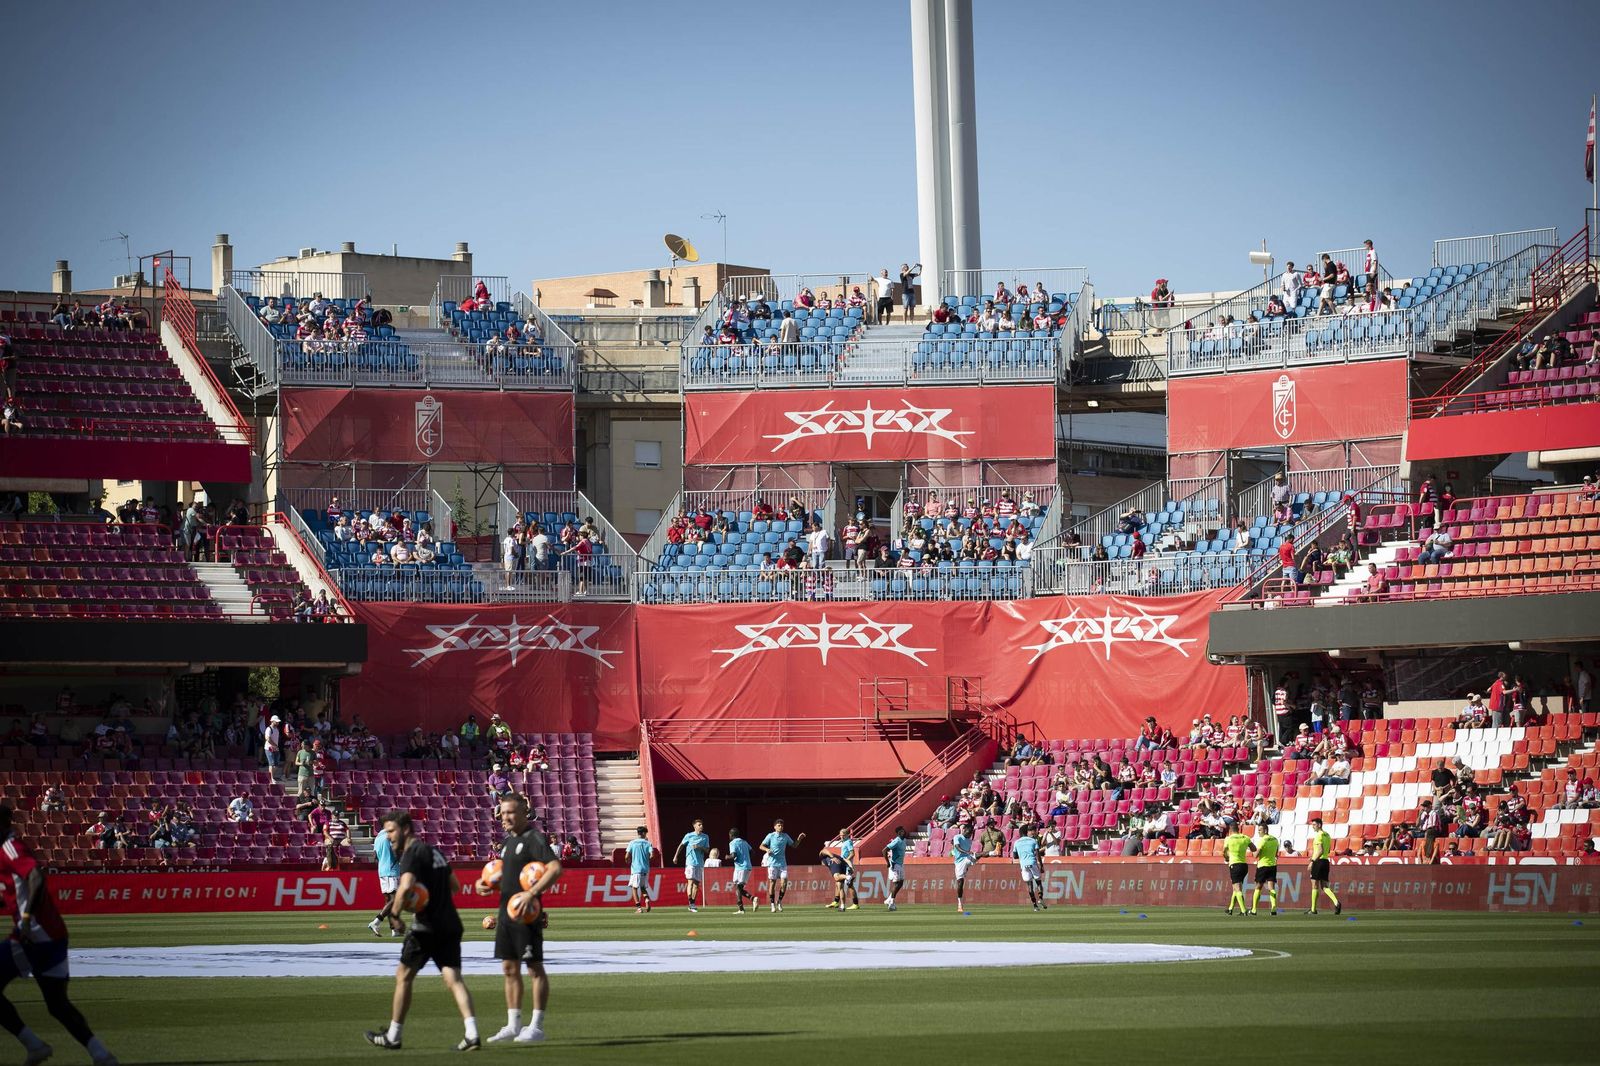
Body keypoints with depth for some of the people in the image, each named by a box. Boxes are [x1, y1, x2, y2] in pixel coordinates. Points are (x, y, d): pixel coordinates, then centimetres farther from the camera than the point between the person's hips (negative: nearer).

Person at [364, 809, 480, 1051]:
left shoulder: (413, 853, -10)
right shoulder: (434, 851, 18)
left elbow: (406, 886, -28)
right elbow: (455, 886, 27)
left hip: (426, 927, -8)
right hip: (450, 925, 8)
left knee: (403, 976, 7)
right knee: (453, 978, -1)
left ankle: (393, 1036, 15)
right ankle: (472, 1034, -19)